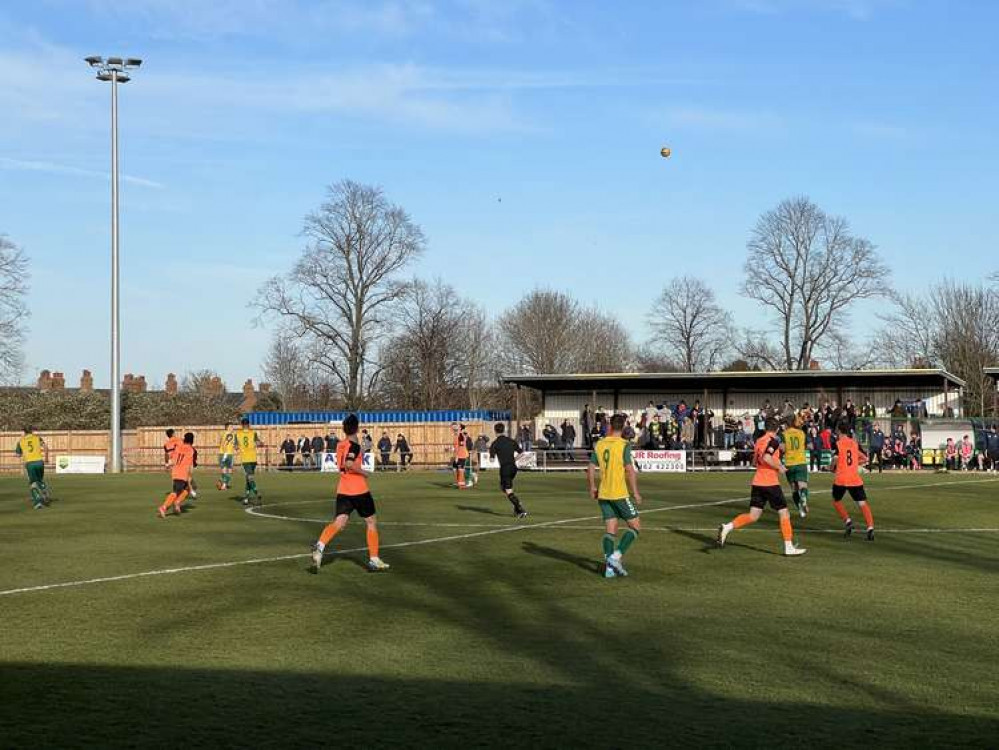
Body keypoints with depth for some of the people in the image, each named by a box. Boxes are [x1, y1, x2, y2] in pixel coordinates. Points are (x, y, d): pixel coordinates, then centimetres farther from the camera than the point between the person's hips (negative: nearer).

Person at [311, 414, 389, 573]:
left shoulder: (341, 445, 10)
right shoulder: (354, 445, -11)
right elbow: (349, 464, -27)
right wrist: (363, 472, -14)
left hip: (343, 491, 6)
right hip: (359, 490, -6)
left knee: (338, 522, -4)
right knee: (371, 522, 10)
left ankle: (320, 546, -31)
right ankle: (374, 560, 12)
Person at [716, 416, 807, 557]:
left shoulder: (759, 441, 14)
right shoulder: (773, 441, -8)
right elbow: (766, 458, -24)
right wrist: (779, 467, -10)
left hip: (757, 482, 7)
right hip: (770, 483, -7)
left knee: (753, 516, 6)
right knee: (784, 513, 4)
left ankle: (728, 527, -14)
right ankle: (789, 547, 6)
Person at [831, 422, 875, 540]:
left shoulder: (837, 443, -3)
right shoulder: (855, 443, 10)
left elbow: (836, 459, -15)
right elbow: (865, 458, 9)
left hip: (841, 479, -3)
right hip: (855, 479, 3)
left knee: (836, 501, 19)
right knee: (863, 503, -2)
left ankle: (847, 521, 1)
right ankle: (870, 527, -17)